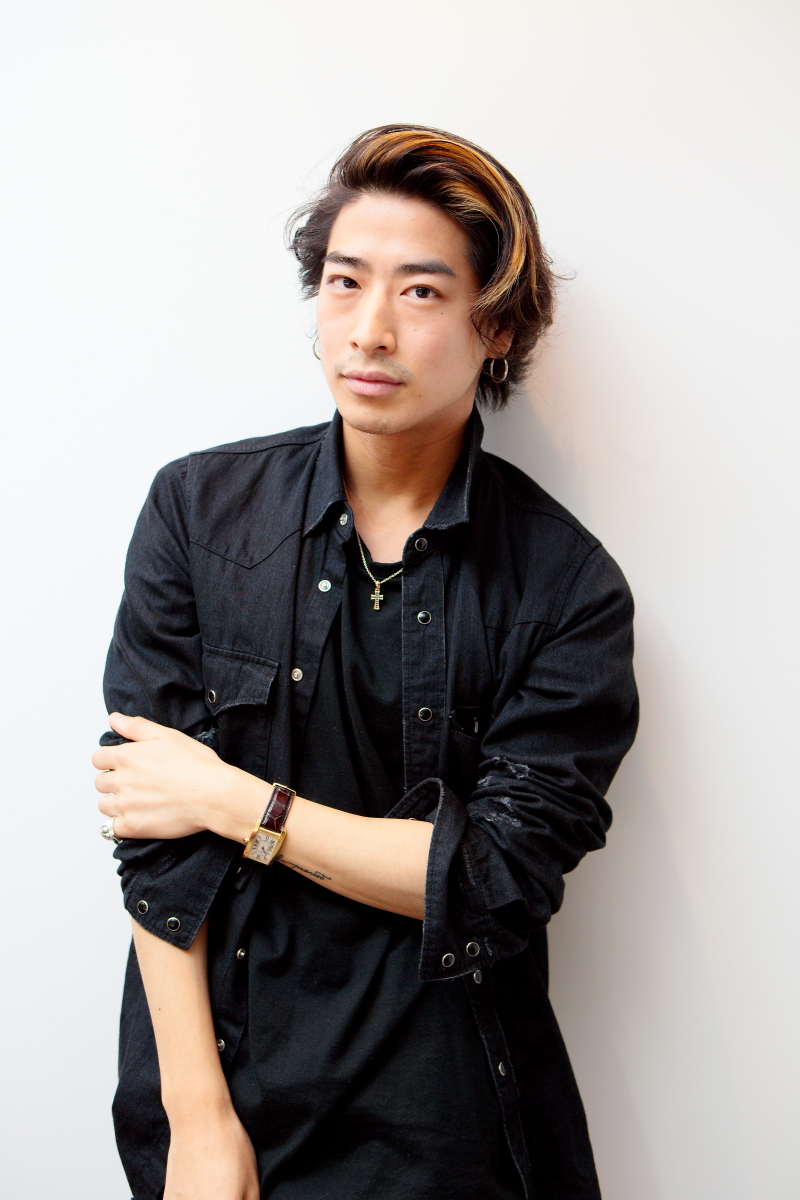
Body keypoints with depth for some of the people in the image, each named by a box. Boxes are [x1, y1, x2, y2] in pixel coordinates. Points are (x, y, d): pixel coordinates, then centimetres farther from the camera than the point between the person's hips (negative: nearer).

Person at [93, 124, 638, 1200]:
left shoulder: (569, 587, -10)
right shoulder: (199, 508, -6)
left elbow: (502, 878, -14)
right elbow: (155, 839, -9)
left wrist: (240, 803, -15)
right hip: (217, 1077, 1)